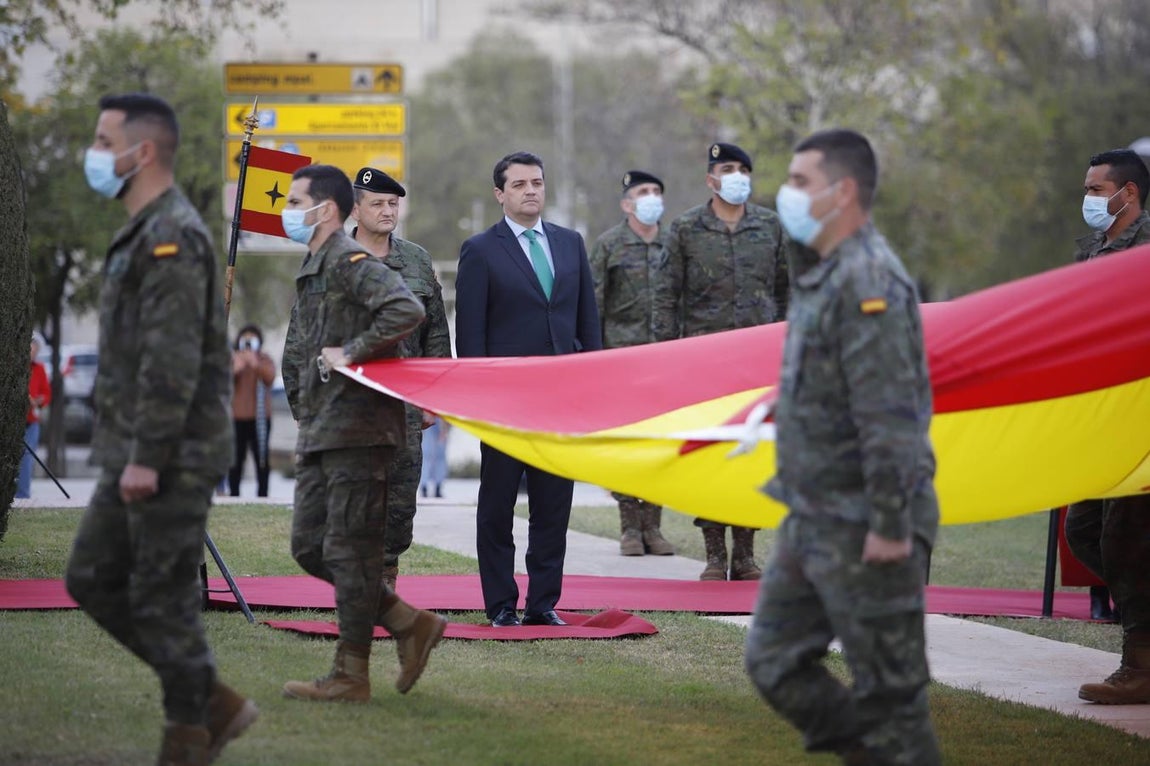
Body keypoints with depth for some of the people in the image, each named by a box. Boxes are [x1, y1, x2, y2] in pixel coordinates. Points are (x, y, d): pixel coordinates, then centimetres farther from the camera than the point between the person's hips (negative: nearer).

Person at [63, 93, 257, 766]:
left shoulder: (173, 237, -16)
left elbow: (173, 361, -23)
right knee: (93, 579, 12)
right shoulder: (145, 234, 17)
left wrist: (147, 457, -23)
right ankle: (214, 704, 17)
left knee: (164, 600, -4)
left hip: (172, 458, -10)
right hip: (135, 454, 10)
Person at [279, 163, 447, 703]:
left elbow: (406, 311, -28)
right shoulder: (310, 270, 20)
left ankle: (350, 677, 1)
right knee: (309, 546, 10)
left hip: (357, 429, -10)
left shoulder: (349, 260, -11)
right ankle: (410, 625, 16)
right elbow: (295, 355, 28)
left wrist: (351, 352, -21)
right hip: (320, 434, 10)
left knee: (350, 551, -5)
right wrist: (303, 418, 21)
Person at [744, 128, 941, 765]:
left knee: (887, 688, -1)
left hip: (864, 528, -10)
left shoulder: (869, 281, -18)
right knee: (775, 663, 12)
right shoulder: (821, 277, 14)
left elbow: (892, 414, -23)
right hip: (811, 520, 10)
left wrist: (890, 523, -24)